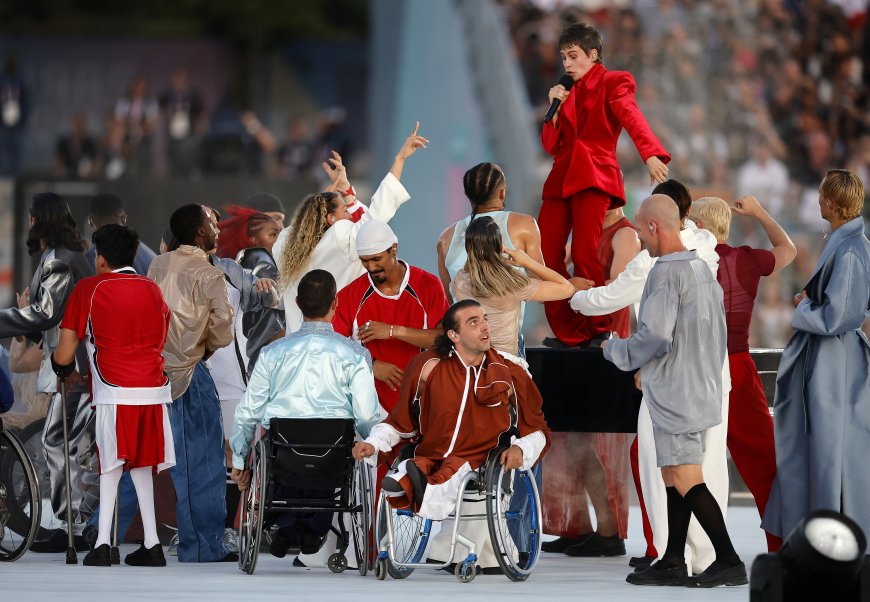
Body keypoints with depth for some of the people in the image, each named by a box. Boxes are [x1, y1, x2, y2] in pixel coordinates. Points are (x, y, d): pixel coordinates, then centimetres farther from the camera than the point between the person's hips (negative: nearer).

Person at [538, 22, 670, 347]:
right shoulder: (571, 92, 23)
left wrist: (651, 154, -35)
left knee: (584, 254, -17)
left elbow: (632, 118, -17)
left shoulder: (612, 83, 3)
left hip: (593, 177, -7)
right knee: (546, 257, -5)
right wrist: (557, 108, 5)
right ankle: (569, 333, 3)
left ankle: (600, 330, -3)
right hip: (561, 179, 7)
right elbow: (551, 145, 20)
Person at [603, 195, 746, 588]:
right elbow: (718, 334, 17)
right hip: (700, 389, 10)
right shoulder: (702, 269, 12)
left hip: (674, 394, -10)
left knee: (687, 481, -8)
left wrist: (615, 350, -6)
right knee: (673, 477, 13)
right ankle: (672, 564, 15)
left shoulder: (665, 273, -18)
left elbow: (655, 337, -23)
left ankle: (729, 562, -11)